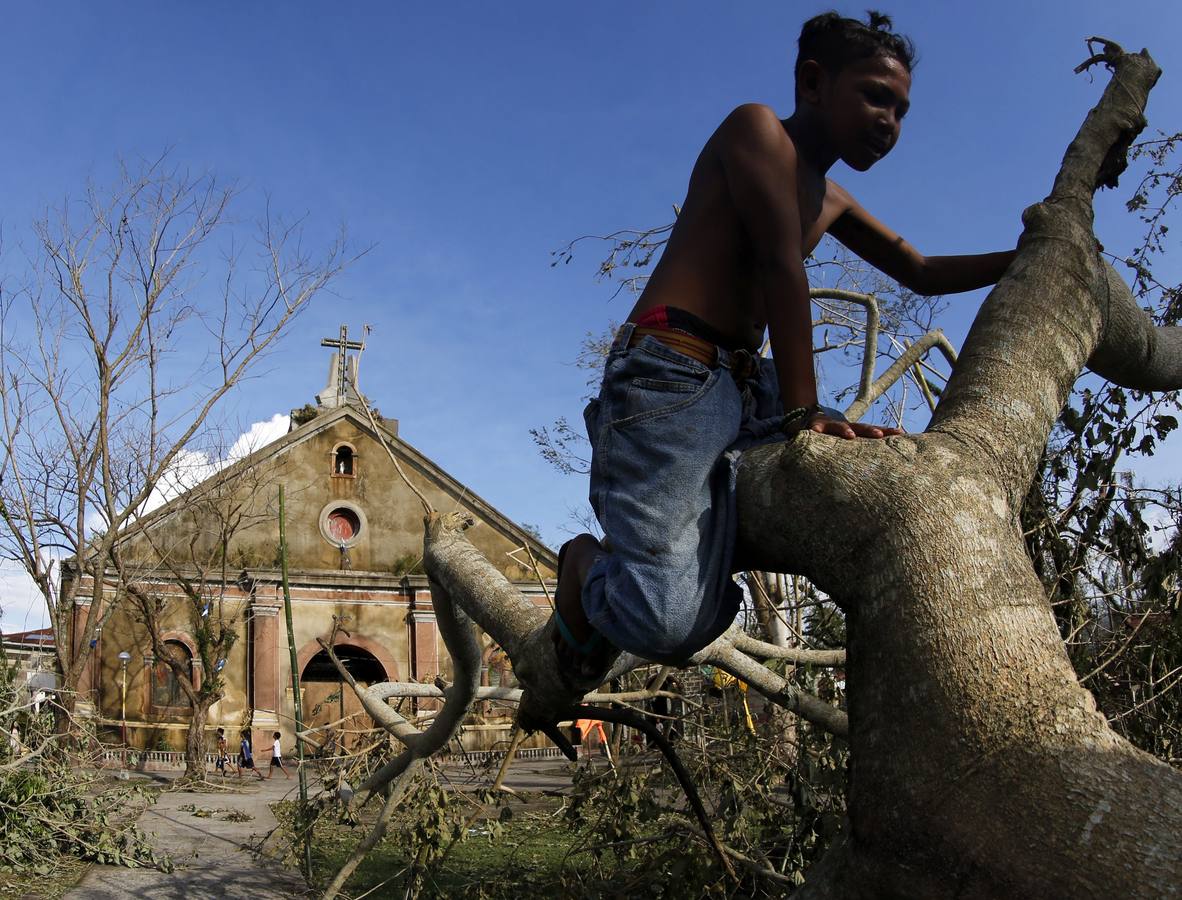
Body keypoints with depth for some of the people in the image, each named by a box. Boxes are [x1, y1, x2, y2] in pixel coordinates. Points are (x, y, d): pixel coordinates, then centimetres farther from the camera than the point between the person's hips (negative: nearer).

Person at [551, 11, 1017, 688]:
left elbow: (923, 274, 36)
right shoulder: (758, 129, 0)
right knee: (668, 626, -29)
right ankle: (587, 565, 9)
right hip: (671, 375, -10)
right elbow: (783, 269, -11)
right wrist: (801, 413, -17)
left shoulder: (831, 200, 28)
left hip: (751, 389, 10)